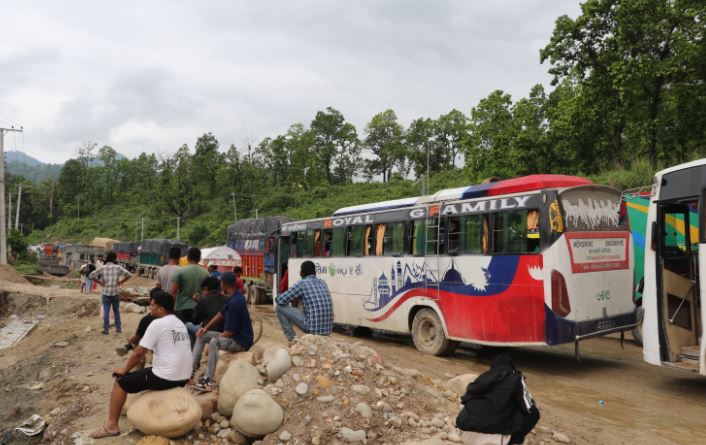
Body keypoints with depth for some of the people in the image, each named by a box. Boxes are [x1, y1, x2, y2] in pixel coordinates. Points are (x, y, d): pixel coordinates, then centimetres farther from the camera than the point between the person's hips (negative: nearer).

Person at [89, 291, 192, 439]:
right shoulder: (179, 323, 12)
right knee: (149, 372, 36)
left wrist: (124, 370, 7)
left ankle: (111, 425, 13)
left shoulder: (157, 324, -12)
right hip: (183, 377, 8)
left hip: (166, 378, -8)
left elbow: (138, 353, -8)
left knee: (121, 382, 8)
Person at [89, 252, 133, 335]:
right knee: (116, 311, 13)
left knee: (106, 312, 4)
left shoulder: (102, 268, -2)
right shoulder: (118, 267, -3)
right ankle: (118, 328, 16)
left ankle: (106, 329, 7)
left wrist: (100, 282, -2)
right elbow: (129, 275, -9)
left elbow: (91, 275, -9)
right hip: (115, 293, 0)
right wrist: (120, 282, -1)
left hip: (106, 293, 0)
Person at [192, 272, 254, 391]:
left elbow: (229, 332, -24)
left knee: (214, 342, -35)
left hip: (241, 341, -11)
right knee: (202, 335, 10)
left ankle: (208, 381, -29)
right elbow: (221, 314, 16)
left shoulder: (235, 302, -27)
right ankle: (192, 367, 8)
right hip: (234, 335, 11)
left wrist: (214, 338, -8)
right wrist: (206, 328, 7)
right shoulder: (235, 296, 3)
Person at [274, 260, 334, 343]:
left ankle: (293, 340, 9)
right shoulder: (322, 282, 14)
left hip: (313, 328, -7)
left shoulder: (302, 283, -5)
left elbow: (280, 300, -2)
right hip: (328, 329, 7)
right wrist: (298, 298, 28)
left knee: (279, 307, 6)